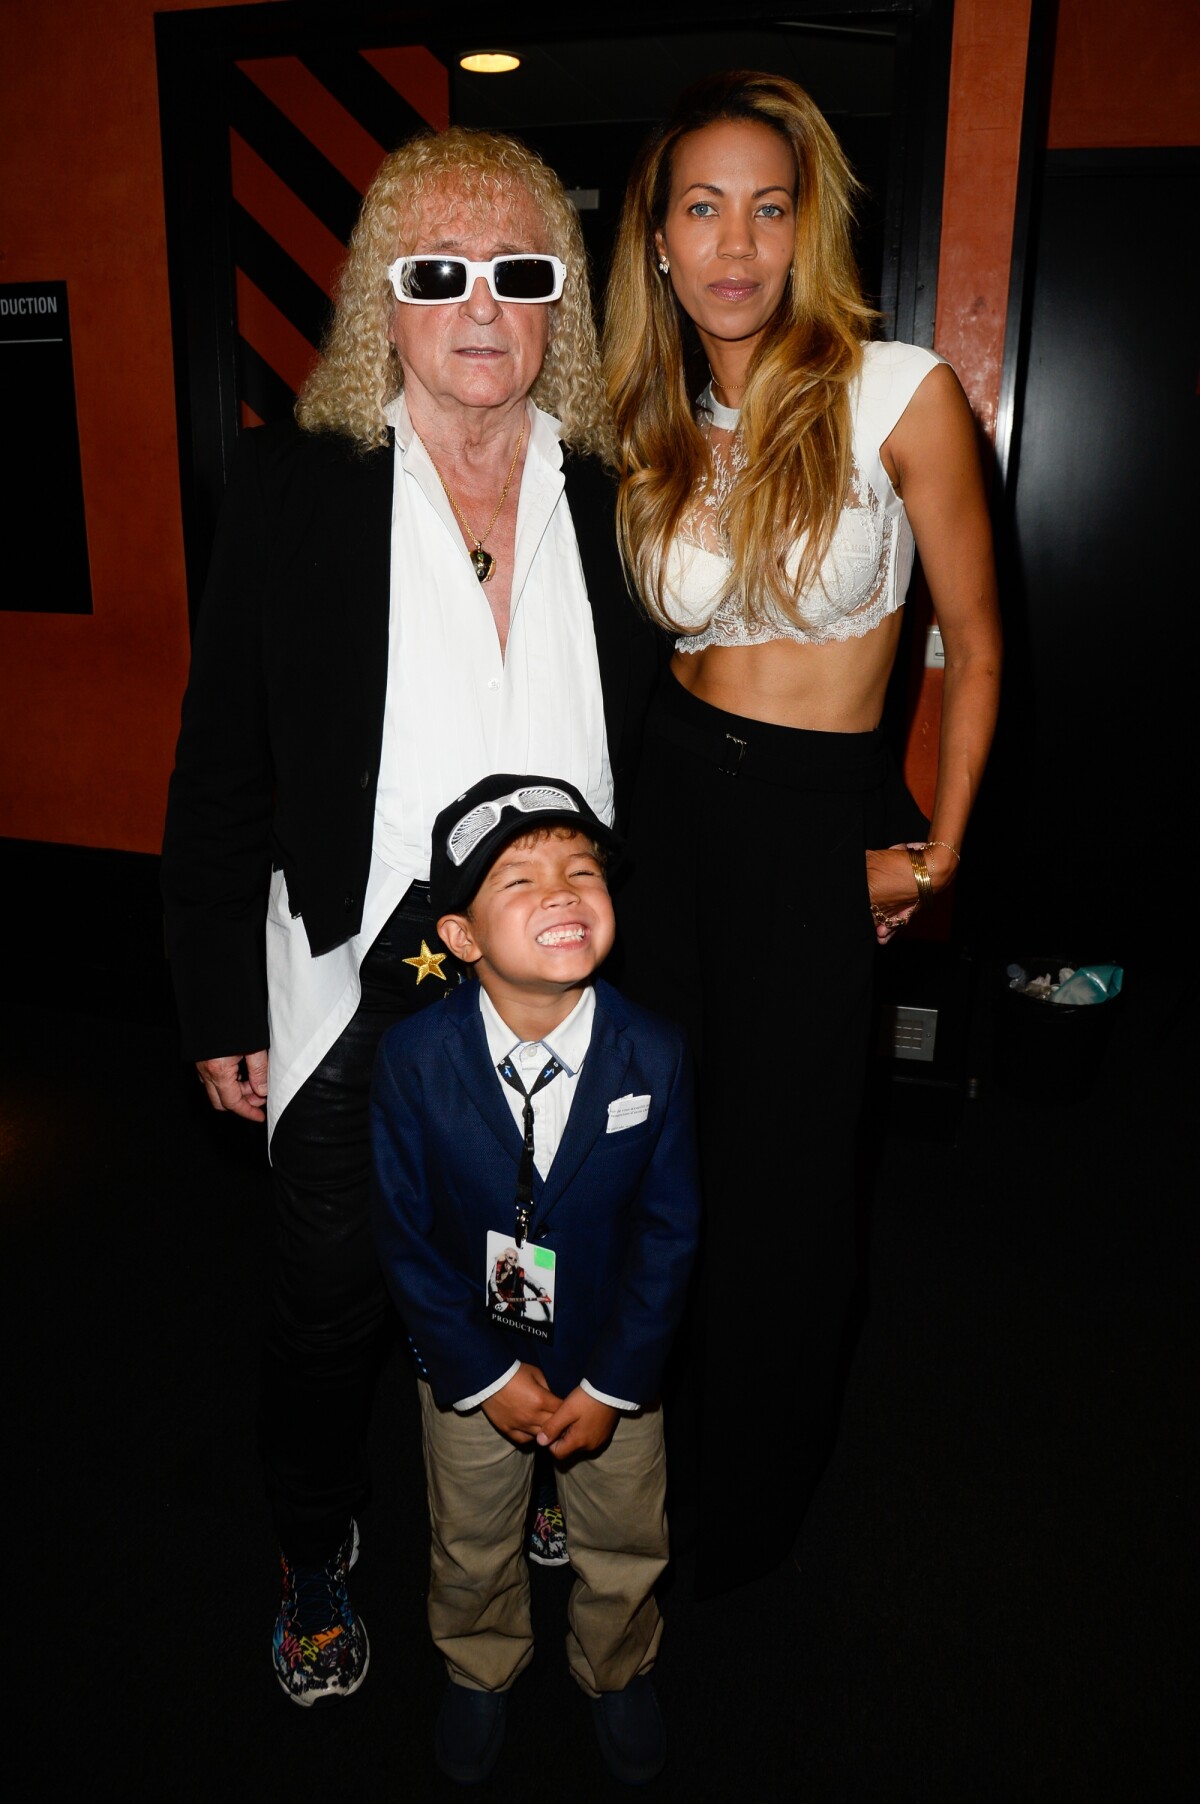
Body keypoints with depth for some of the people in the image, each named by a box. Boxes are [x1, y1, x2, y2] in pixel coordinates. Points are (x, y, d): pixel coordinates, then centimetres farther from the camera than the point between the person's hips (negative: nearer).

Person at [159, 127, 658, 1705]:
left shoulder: (616, 497, 0)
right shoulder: (292, 486, -7)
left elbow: (655, 757, 6)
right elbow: (221, 773, -4)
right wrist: (222, 1010, -5)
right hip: (357, 994, -2)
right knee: (335, 1301, 12)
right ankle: (316, 1549, 42)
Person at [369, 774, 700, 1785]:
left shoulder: (654, 1058, -23)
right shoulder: (415, 1061, -25)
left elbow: (670, 1233, -14)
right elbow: (406, 1236, -14)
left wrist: (613, 1385, -12)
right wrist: (487, 1376, -13)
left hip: (613, 1361, 0)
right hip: (472, 1363, 0)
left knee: (625, 1547, 24)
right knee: (471, 1547, 26)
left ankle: (617, 1670, 56)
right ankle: (482, 1671, 58)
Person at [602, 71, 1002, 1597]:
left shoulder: (899, 395, -9)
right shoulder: (652, 425, 5)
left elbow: (974, 647, -3)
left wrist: (934, 852, -2)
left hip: (821, 823, -3)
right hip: (668, 797, 4)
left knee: (782, 1172, 10)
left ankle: (758, 1494, 38)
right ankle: (660, 1439, 40)